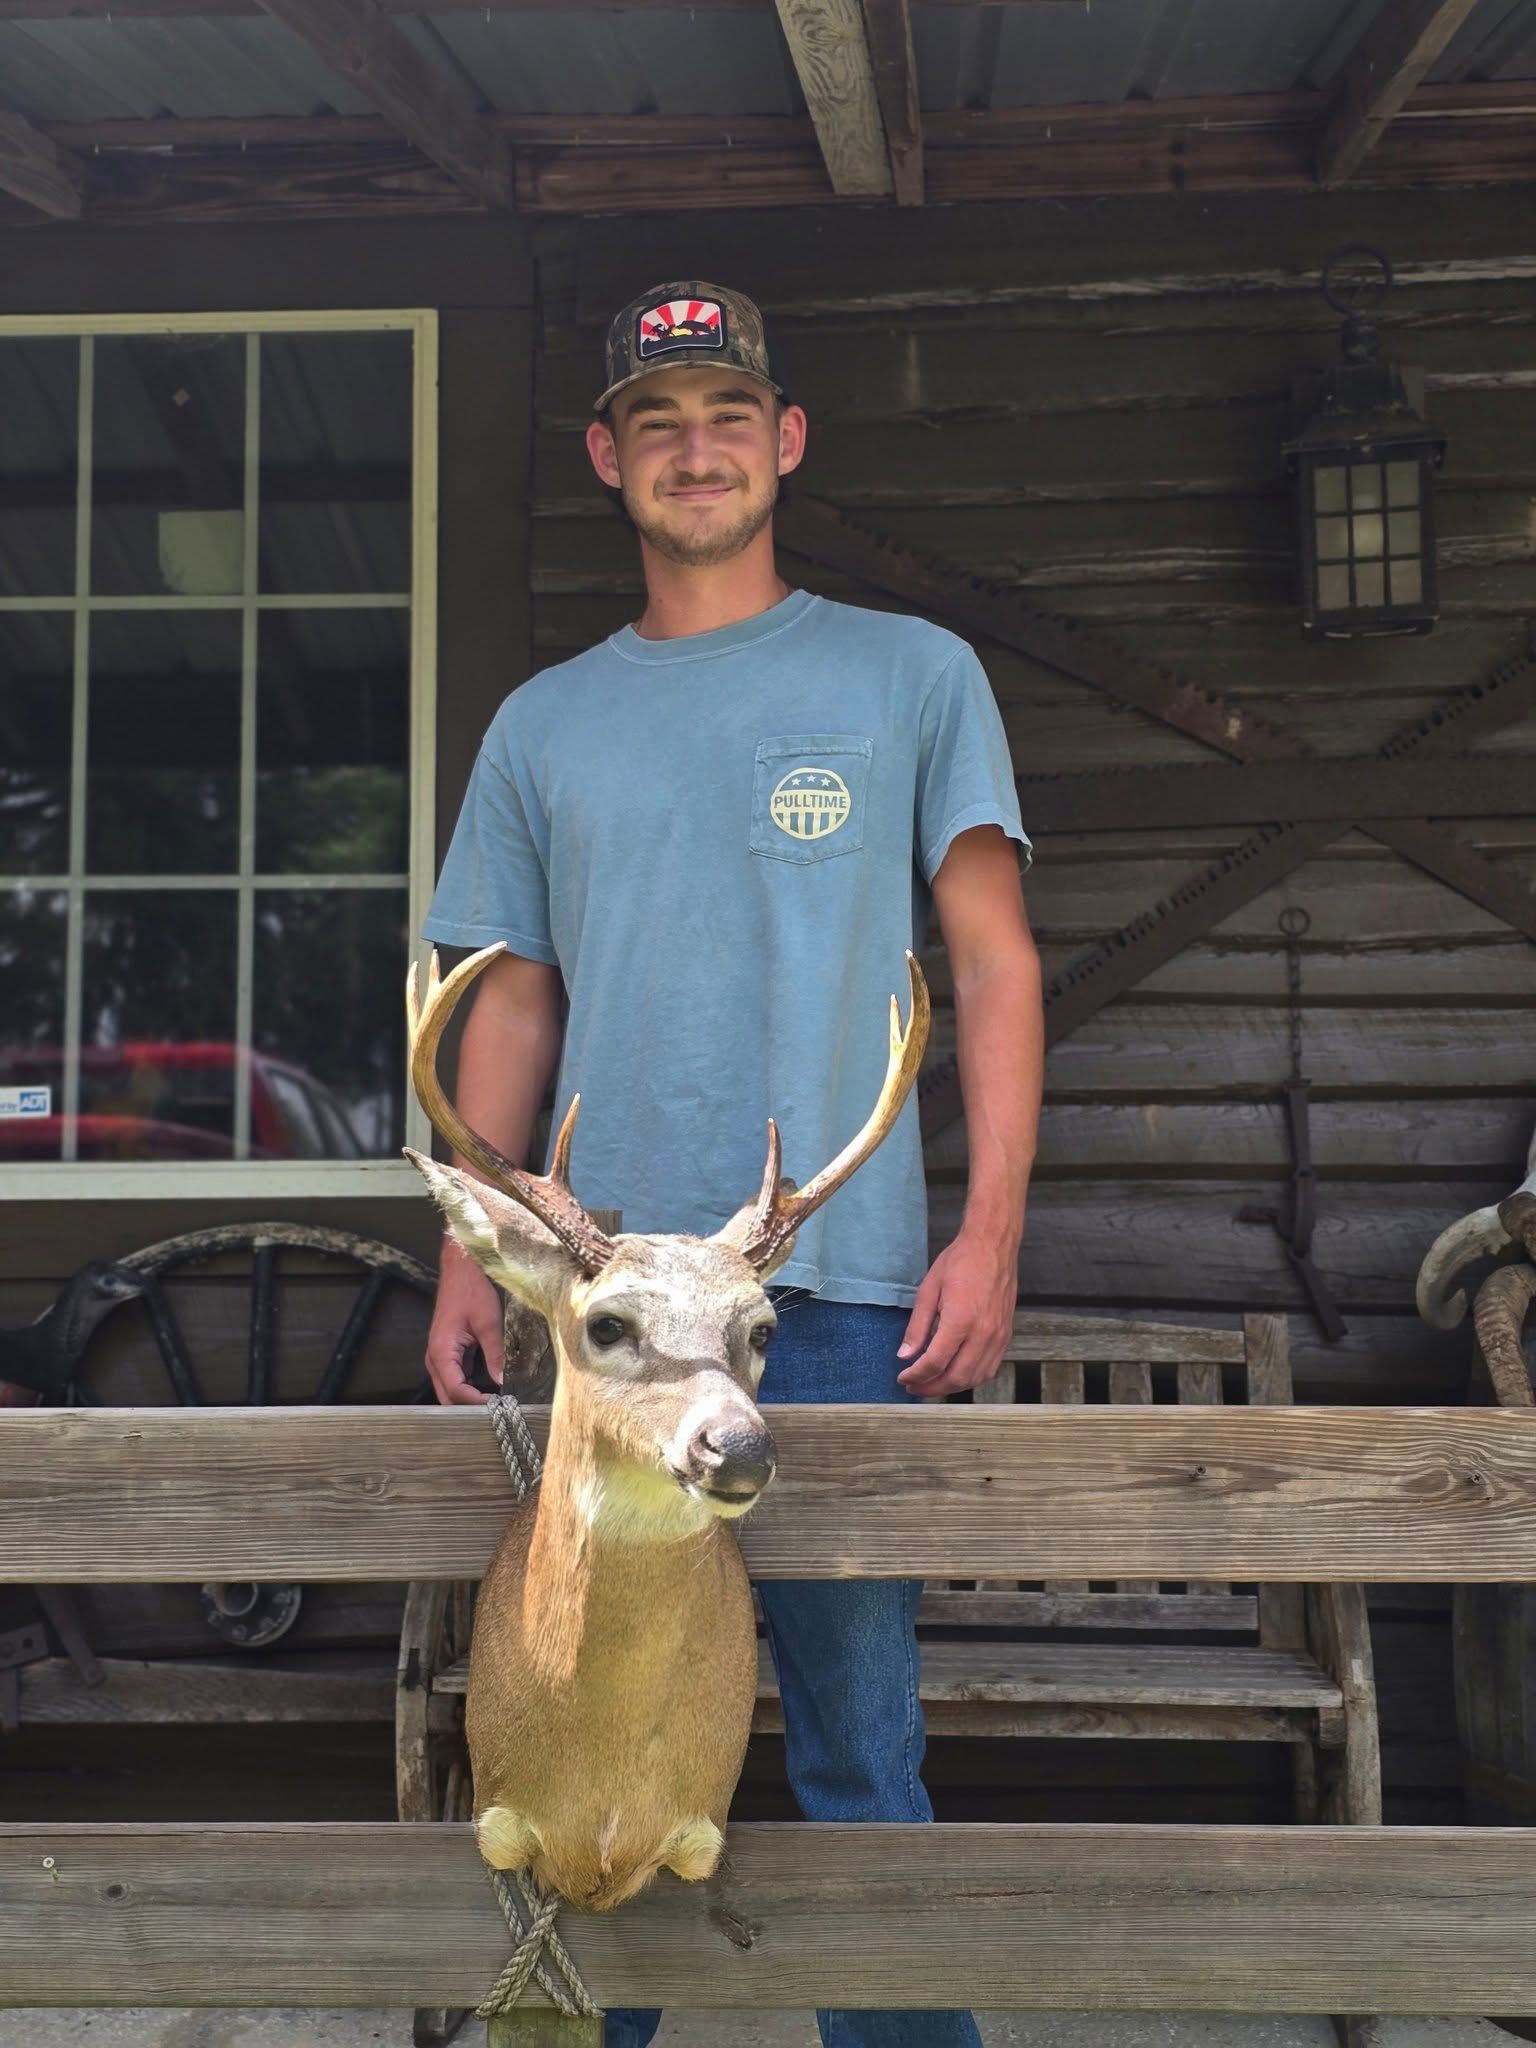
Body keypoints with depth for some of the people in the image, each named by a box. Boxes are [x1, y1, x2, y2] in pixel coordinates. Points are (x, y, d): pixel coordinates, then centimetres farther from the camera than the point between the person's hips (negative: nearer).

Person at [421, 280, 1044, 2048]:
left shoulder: (911, 675, 8)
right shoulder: (541, 725, 15)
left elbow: (994, 960, 4)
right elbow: (513, 1006, 16)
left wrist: (990, 1234, -6)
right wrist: (468, 1265, 7)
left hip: (838, 1288, -3)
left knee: (856, 1736, 1)